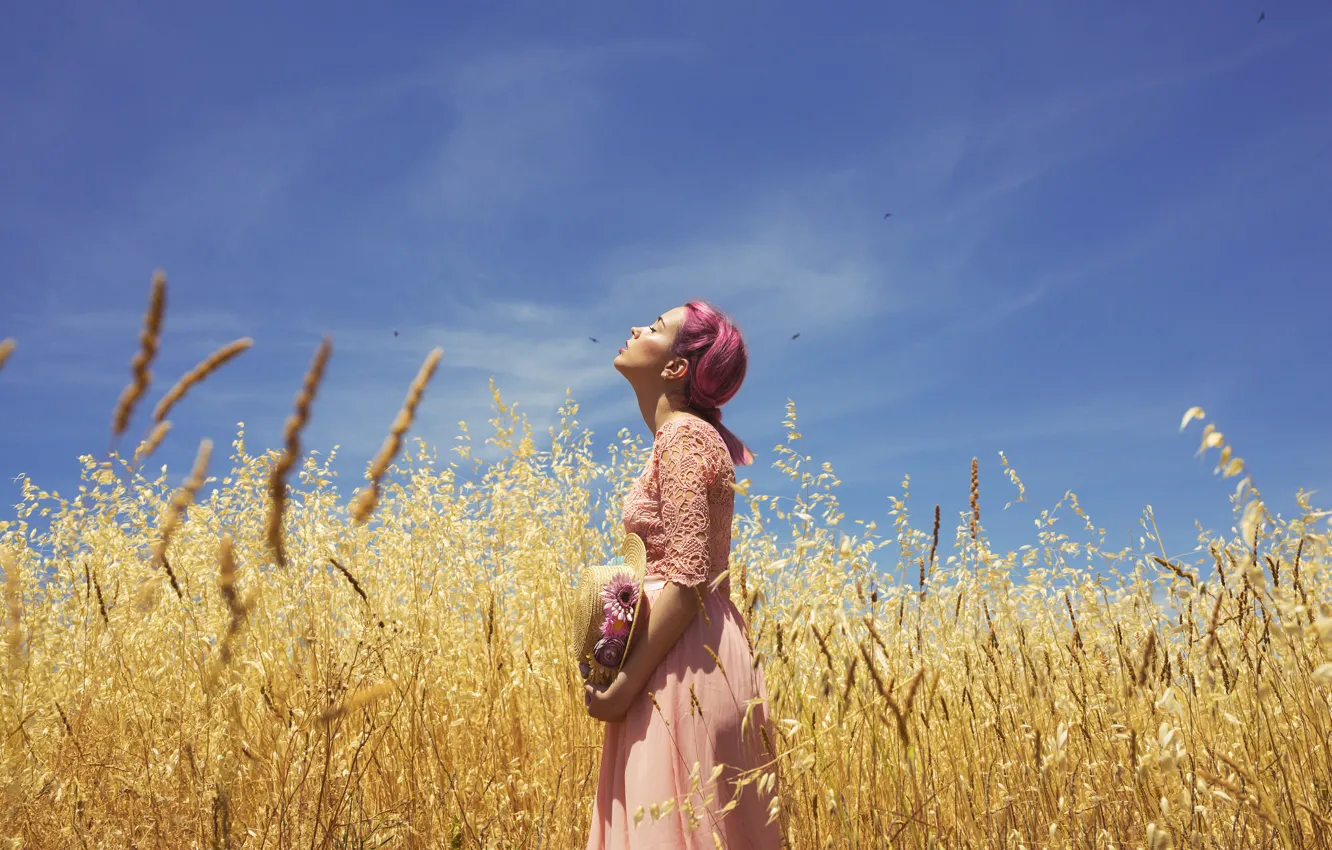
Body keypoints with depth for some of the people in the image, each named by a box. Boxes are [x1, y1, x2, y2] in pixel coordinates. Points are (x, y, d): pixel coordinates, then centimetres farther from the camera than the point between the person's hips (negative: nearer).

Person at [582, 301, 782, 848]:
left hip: (684, 664, -10)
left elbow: (686, 579, -20)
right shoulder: (691, 435, 17)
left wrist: (623, 685, -18)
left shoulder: (682, 438, -13)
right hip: (683, 655, 10)